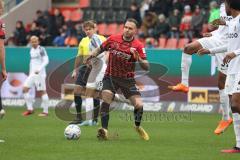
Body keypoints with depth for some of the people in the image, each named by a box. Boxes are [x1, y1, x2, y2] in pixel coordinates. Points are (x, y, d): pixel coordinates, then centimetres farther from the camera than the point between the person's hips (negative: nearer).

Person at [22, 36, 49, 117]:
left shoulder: (41, 49, -8)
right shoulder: (31, 50, 15)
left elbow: (46, 61, -14)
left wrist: (39, 69, -24)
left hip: (40, 74, -8)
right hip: (32, 73, 8)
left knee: (42, 91, -5)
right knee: (25, 89, -1)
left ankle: (45, 111, 0)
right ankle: (30, 109, 5)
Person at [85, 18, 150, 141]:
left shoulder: (138, 46, -10)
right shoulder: (113, 39, -5)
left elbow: (146, 67, -14)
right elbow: (101, 49, 13)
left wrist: (138, 58, -32)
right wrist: (92, 55, -6)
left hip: (127, 79, 0)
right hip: (110, 76, 0)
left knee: (139, 105, -7)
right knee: (106, 100, -22)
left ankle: (138, 127, 24)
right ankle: (104, 130, -20)